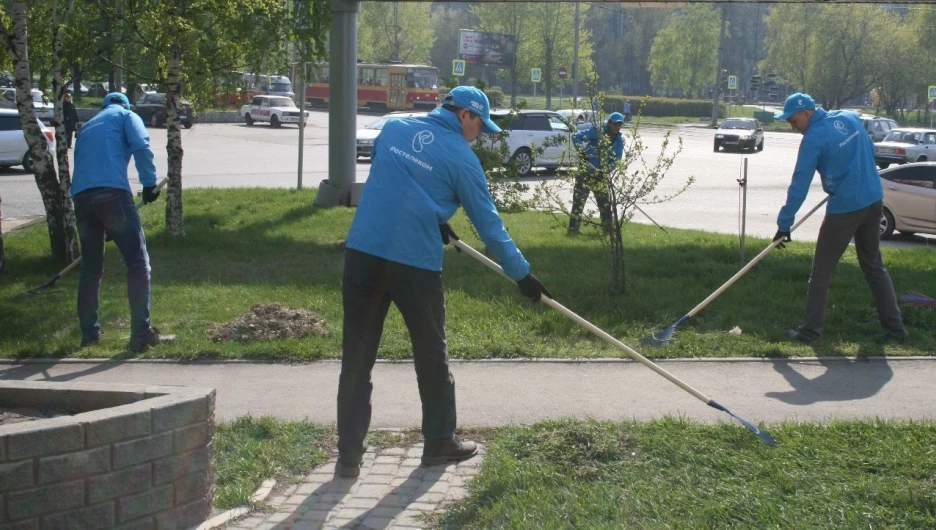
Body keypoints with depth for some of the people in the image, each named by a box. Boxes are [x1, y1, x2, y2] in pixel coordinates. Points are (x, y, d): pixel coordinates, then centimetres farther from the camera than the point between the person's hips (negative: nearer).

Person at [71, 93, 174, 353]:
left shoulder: (87, 127, 35)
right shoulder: (126, 115, 19)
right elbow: (141, 146, -3)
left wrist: (105, 225, 38)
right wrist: (149, 182, -1)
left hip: (80, 195, 6)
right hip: (111, 191, -6)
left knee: (90, 267, 18)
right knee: (138, 263, -3)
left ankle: (89, 333, 22)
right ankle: (141, 335, -8)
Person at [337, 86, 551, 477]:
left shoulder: (393, 129, 13)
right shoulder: (462, 158, 1)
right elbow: (489, 224, 4)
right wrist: (522, 275, 13)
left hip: (362, 253, 4)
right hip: (416, 263, -3)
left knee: (357, 357, 8)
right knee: (432, 356, 14)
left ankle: (349, 455, 9)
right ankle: (440, 442, 27)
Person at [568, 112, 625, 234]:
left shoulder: (619, 140, 1)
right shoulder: (597, 131, -14)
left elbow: (616, 160, -4)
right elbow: (576, 137, -19)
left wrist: (606, 171, -19)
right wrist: (581, 152, -28)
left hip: (601, 174, 5)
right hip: (585, 171, -5)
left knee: (604, 201, 12)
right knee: (579, 199, -7)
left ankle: (607, 225, 23)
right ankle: (573, 227, -6)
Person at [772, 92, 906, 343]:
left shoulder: (814, 138, -15)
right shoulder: (851, 118, 4)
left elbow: (800, 184, -15)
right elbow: (870, 151, 17)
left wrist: (784, 224, -11)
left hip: (844, 207, -7)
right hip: (873, 200, 7)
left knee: (821, 271, 4)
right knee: (874, 265, 18)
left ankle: (811, 328, 7)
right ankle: (894, 324, 20)